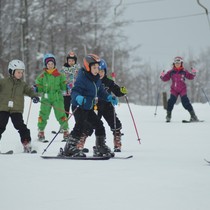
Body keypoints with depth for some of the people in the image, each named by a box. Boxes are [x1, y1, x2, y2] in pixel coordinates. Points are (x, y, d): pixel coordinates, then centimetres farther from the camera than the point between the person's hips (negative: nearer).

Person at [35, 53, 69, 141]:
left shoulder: (59, 75, 4)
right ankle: (41, 132, 14)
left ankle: (66, 131, 10)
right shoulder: (42, 76, 4)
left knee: (61, 115, -4)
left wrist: (66, 86, -13)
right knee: (43, 115, -1)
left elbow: (63, 87, 7)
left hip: (57, 98, 0)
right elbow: (39, 87, 6)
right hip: (46, 98, 1)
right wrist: (36, 89, -14)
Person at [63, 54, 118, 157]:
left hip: (88, 108, 9)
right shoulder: (82, 78, -19)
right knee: (80, 126, -19)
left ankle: (100, 147, 20)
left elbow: (101, 92, 20)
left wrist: (109, 97, 5)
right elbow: (74, 91, -26)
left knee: (98, 125, 9)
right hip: (79, 107, -9)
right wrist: (78, 97, -47)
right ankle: (70, 148, -13)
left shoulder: (97, 79, 8)